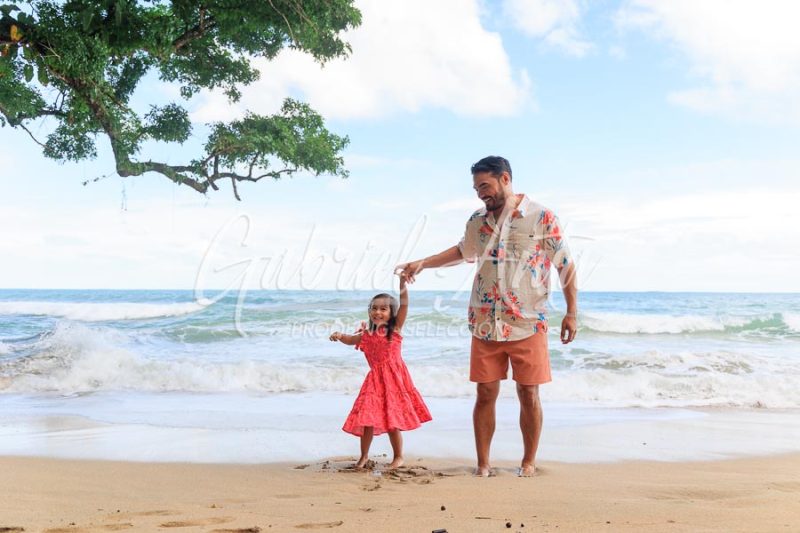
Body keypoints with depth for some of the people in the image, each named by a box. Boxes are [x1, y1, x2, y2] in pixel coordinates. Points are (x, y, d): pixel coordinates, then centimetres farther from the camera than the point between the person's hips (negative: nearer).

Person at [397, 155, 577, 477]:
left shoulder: (541, 217, -6)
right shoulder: (478, 221, 8)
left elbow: (566, 266, -3)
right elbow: (462, 251, 27)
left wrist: (572, 313, -6)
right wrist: (422, 264, 20)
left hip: (528, 324, -3)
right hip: (485, 325, 4)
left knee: (528, 395, 4)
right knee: (485, 394, 5)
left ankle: (529, 461, 19)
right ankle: (483, 463, 14)